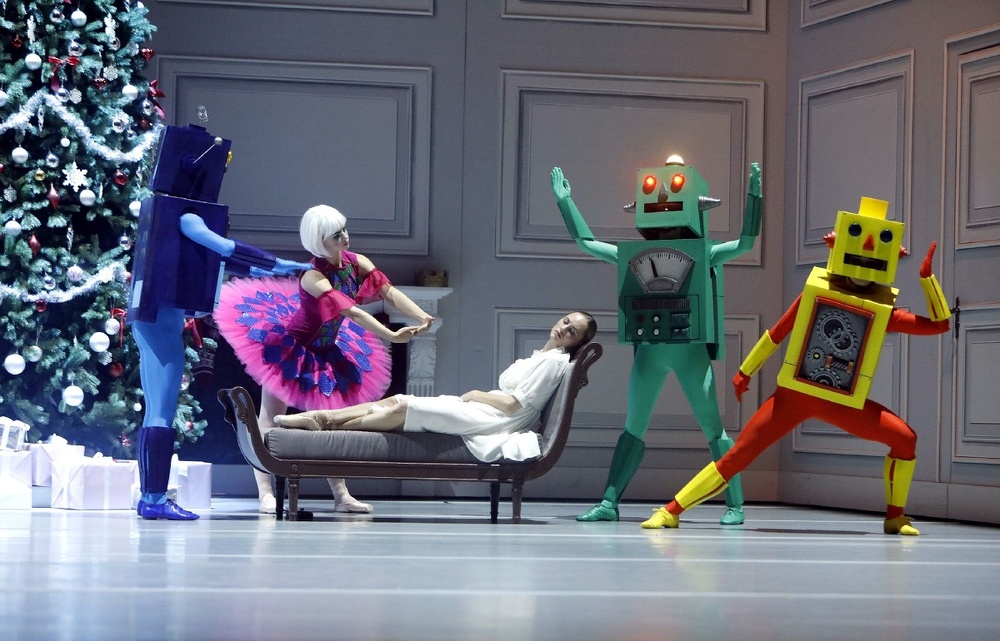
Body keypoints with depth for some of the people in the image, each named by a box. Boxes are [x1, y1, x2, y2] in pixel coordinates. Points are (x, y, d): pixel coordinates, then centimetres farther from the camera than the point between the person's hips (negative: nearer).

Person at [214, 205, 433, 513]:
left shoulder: (356, 263, -11)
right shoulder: (314, 277, -31)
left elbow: (390, 292, -17)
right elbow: (351, 311, -41)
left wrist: (422, 317, -33)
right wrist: (390, 336, -49)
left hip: (326, 351, 7)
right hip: (288, 346, -7)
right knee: (271, 419, -3)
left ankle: (341, 494, 10)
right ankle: (265, 493, -4)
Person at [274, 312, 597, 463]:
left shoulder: (556, 361, -8)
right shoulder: (542, 355, 22)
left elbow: (515, 404, -15)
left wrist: (476, 394, -3)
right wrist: (479, 395, 7)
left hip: (496, 419, -9)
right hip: (488, 410, 9)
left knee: (403, 408, -14)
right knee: (396, 401, -2)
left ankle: (329, 423, -8)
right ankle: (320, 416, -7)